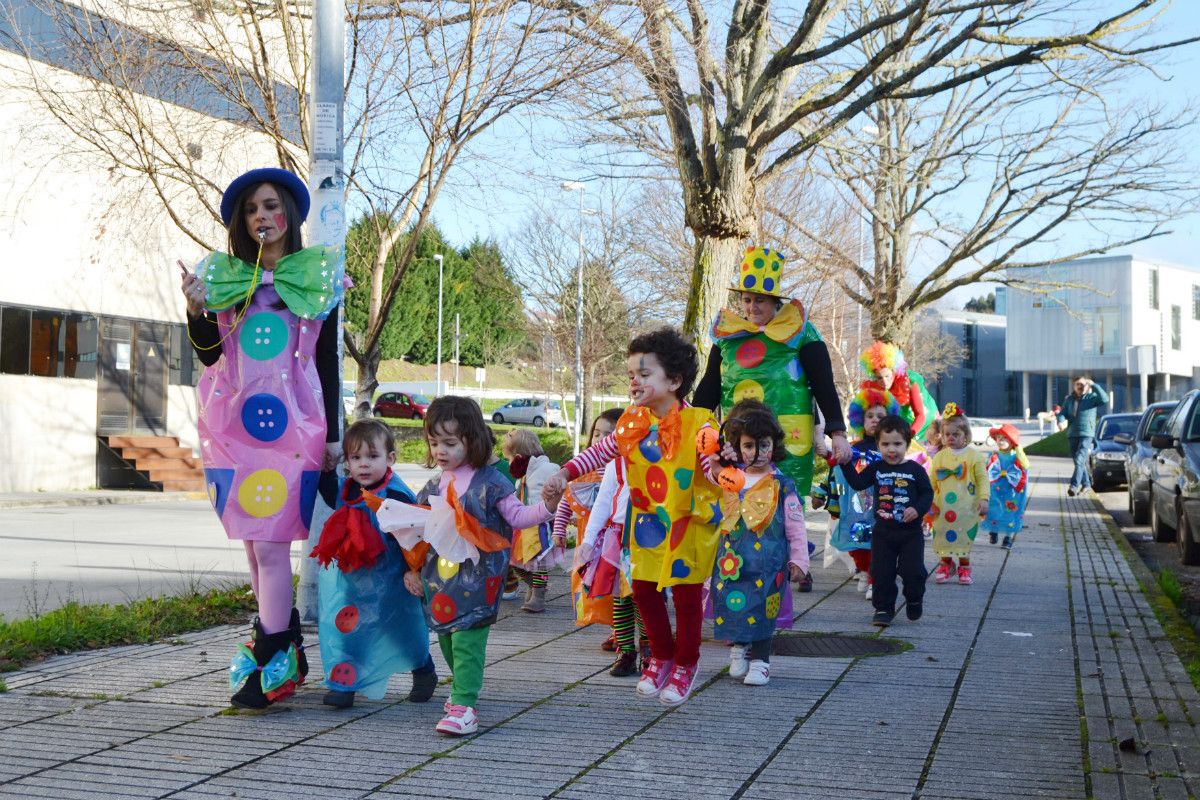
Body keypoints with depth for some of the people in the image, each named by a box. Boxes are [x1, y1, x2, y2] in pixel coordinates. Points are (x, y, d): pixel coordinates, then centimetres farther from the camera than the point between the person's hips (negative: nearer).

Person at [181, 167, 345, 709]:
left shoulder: (319, 275, 5)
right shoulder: (222, 274, 11)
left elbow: (328, 362, 4)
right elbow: (209, 355, 7)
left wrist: (333, 434, 1)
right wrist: (197, 310, -12)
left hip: (290, 422, -3)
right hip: (233, 422, 4)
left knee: (270, 543, -10)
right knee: (253, 541, 6)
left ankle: (272, 662, -6)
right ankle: (286, 649, 17)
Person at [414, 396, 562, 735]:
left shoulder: (489, 482, -5)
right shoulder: (433, 487, 12)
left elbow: (517, 516, -3)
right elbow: (420, 531, 21)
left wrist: (545, 507, -19)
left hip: (476, 578, -6)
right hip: (440, 581, 7)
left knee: (467, 640, -14)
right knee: (446, 637, 16)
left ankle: (464, 706, -16)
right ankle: (463, 688, 37)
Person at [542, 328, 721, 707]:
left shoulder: (697, 423, -16)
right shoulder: (632, 424, 0)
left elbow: (712, 462, -19)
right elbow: (600, 452, 6)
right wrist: (566, 474, -5)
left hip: (689, 523, -5)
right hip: (647, 523, 5)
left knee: (686, 593, 3)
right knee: (644, 590, 10)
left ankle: (686, 665, 23)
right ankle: (661, 657, 32)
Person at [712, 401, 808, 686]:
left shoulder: (782, 485, -1)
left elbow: (795, 526, 1)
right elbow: (716, 517, 22)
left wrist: (798, 560, 0)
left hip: (767, 563, -3)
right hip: (731, 560, 3)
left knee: (762, 608, -3)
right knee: (732, 605, 3)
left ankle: (760, 660, 9)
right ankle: (738, 649, 25)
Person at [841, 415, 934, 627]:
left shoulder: (915, 470, -4)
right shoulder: (876, 468, 3)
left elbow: (928, 493, -1)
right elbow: (857, 483, -3)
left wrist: (918, 509, -17)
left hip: (910, 531, -2)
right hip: (883, 531, 2)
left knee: (913, 571, -2)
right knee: (881, 572, 2)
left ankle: (914, 600, 26)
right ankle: (884, 608, 14)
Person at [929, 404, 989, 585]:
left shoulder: (974, 455, -3)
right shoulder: (939, 456, 5)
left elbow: (982, 478, -4)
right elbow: (932, 481, 10)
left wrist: (984, 499, -12)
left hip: (966, 508, -2)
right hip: (943, 507, 2)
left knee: (964, 538, 4)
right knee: (943, 536, 7)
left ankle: (964, 568, 19)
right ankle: (945, 564, 25)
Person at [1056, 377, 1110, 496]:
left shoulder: (1091, 397, 0)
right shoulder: (1069, 399, 11)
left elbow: (1104, 399, -17)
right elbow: (1063, 413, 5)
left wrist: (1094, 385, -17)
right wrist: (1061, 421, -17)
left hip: (1087, 434, -5)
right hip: (1072, 435, 5)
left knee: (1079, 460, -18)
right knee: (1078, 462, 13)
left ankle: (1074, 486, -25)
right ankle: (1086, 483, 29)